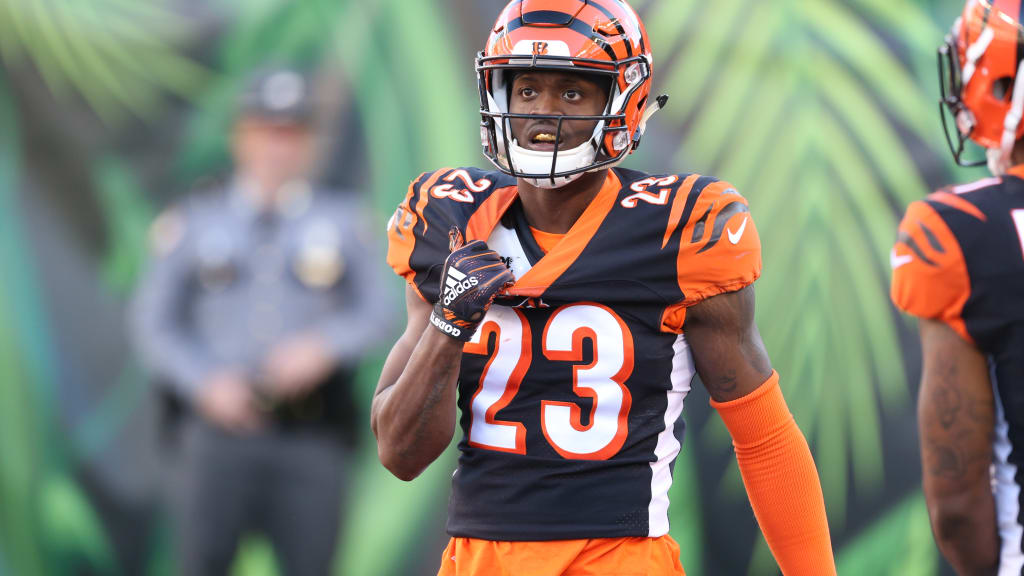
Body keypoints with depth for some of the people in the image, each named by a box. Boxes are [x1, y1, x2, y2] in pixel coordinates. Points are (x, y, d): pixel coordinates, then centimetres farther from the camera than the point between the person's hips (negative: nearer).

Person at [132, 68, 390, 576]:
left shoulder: (342, 221, 8)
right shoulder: (196, 223, 6)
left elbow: (373, 314, 7)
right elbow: (155, 324, 5)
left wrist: (324, 347, -13)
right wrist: (206, 382, -11)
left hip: (311, 437, 1)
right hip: (220, 430, -1)